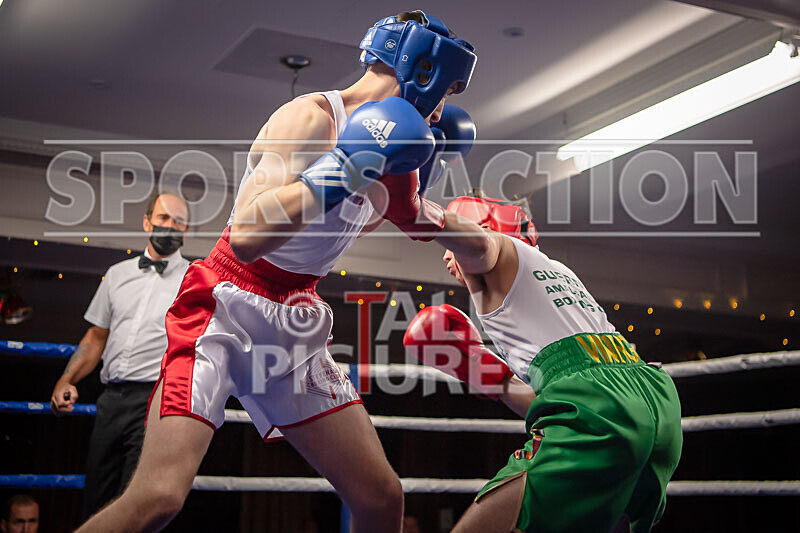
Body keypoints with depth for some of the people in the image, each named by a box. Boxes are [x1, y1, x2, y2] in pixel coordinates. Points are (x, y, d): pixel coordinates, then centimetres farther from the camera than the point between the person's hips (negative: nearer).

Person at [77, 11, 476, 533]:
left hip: (297, 329, 8)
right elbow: (247, 237, -29)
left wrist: (418, 170, 20)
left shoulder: (374, 128, 11)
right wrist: (346, 166, -30)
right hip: (227, 311, -8)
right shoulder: (311, 117, -15)